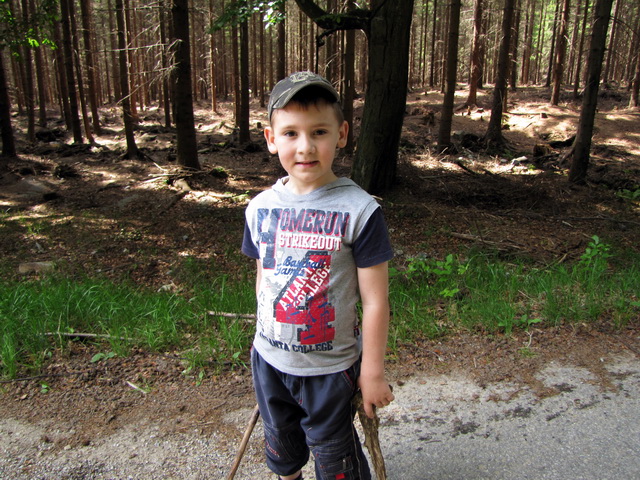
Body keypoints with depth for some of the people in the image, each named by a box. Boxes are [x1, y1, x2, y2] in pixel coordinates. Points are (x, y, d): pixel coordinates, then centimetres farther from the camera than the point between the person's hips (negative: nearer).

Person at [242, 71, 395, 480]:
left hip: (331, 367, -4)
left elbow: (374, 300, -15)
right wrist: (265, 336, 15)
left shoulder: (359, 211, -20)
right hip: (269, 359, 5)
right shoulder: (261, 207, -6)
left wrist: (373, 372, -10)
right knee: (280, 442, 28)